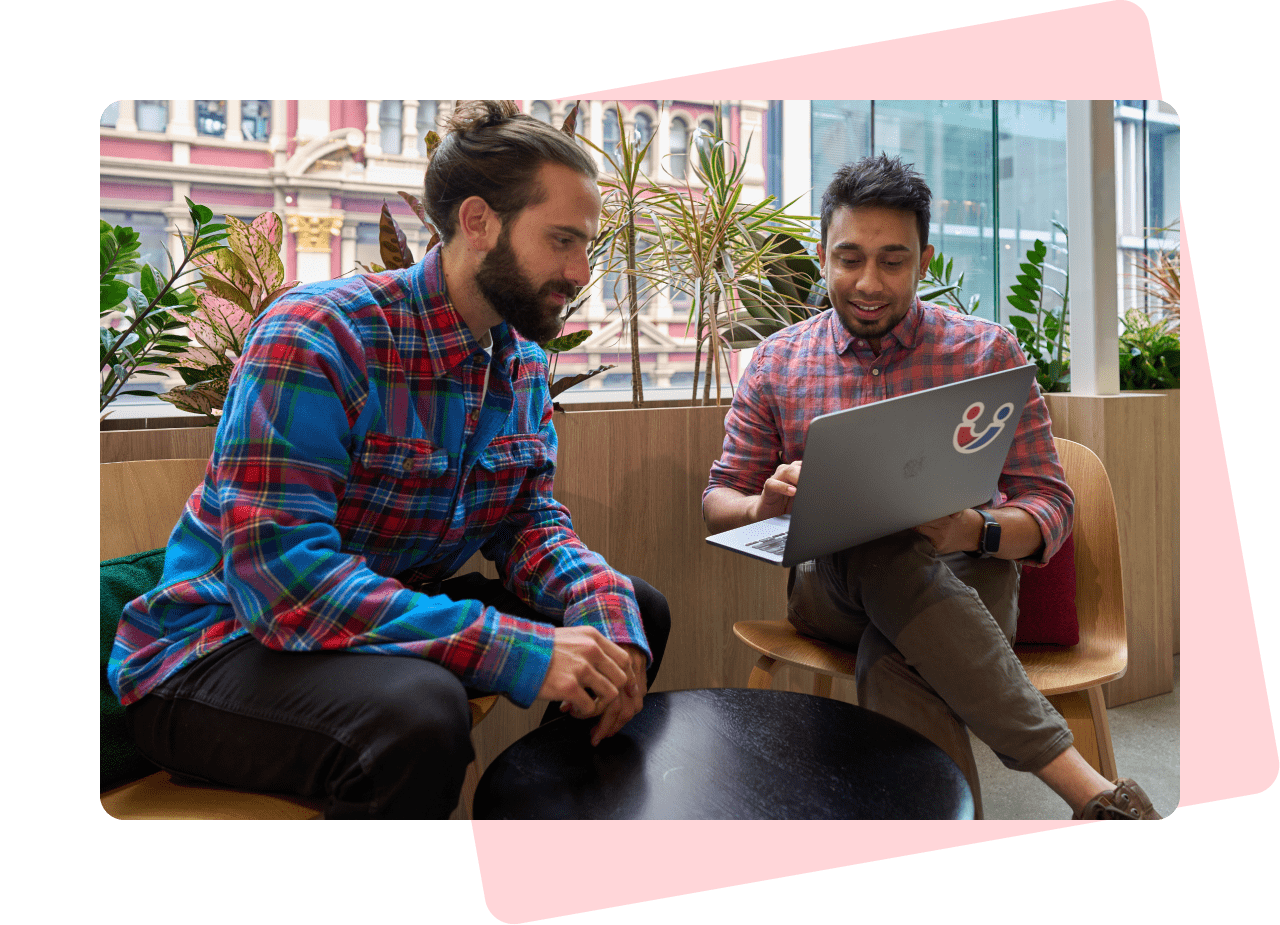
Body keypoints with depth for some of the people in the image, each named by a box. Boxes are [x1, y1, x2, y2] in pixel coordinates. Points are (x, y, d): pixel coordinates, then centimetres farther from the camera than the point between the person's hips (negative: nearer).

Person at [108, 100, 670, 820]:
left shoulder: (524, 363, 4)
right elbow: (280, 574, -30)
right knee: (418, 713, -38)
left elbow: (528, 518, 2)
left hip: (402, 614, 8)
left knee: (636, 610, 1)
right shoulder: (315, 337, -22)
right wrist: (515, 650, -36)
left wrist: (607, 607, -21)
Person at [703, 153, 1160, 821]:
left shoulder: (987, 353, 2)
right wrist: (765, 506, -18)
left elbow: (1050, 505, 0)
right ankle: (1081, 783, -34)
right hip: (832, 591, 2)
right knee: (873, 549, -36)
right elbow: (717, 501, 8)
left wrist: (976, 532, -25)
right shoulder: (776, 364, 5)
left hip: (963, 587, -1)